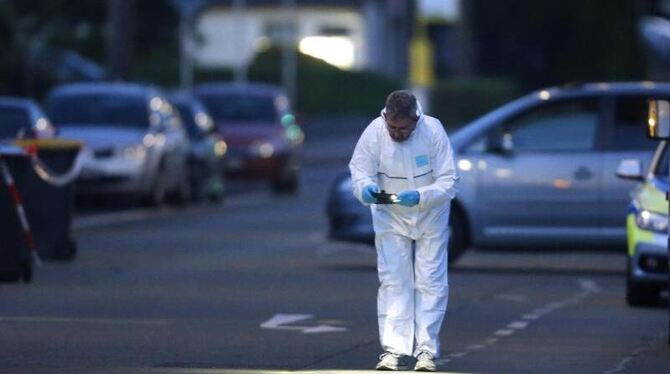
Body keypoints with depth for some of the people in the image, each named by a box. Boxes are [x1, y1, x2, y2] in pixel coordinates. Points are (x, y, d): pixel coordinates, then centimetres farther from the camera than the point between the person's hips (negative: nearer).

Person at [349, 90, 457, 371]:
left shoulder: (433, 131, -24)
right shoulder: (374, 132, -22)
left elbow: (448, 182, -22)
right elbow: (359, 171, -14)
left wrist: (420, 196, -39)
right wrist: (365, 188, -38)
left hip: (430, 216, -1)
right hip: (390, 216, 1)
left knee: (430, 282, 0)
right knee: (393, 281, -5)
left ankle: (427, 350, 6)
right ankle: (394, 349, -5)